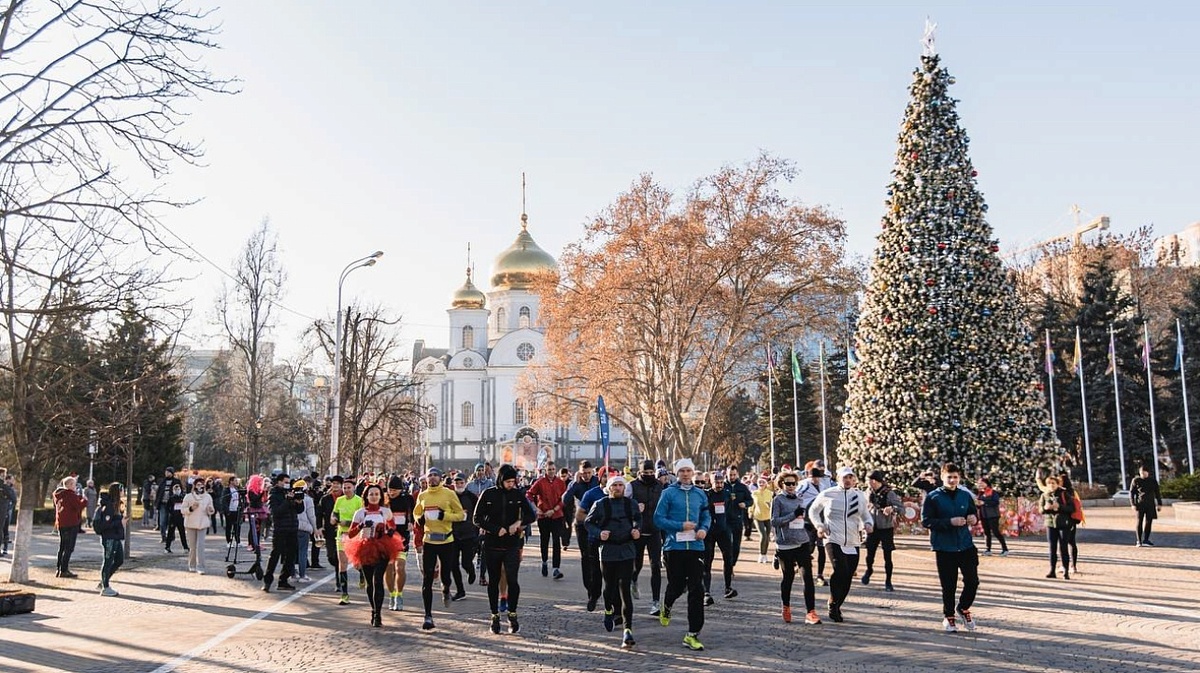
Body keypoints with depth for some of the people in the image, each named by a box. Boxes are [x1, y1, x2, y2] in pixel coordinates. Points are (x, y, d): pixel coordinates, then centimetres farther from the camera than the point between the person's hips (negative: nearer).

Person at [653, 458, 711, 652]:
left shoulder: (700, 494, 9)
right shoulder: (668, 493, -3)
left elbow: (706, 516, 18)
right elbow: (658, 519, -6)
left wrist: (704, 529, -4)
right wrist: (681, 526, -15)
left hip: (696, 547, 2)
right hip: (675, 546, -2)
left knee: (696, 590, -4)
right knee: (677, 586, 9)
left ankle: (693, 634, 1)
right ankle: (666, 607, 46)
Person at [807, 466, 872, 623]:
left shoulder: (860, 496, 8)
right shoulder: (827, 495, 1)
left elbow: (865, 515, 22)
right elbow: (813, 511, 14)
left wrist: (868, 524, 0)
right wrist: (819, 526, -1)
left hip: (853, 543, 4)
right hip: (833, 540, -4)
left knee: (847, 578, 5)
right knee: (840, 570, -22)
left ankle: (836, 607, 25)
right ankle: (833, 604, -4)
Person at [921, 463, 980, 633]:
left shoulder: (966, 495, 5)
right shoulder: (932, 497, -5)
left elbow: (974, 513, 18)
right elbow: (926, 521, -10)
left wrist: (974, 518, -7)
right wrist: (950, 522, -20)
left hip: (966, 545, 3)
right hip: (944, 548, -3)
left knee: (972, 581, 2)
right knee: (948, 585, 3)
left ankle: (963, 608, 29)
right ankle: (948, 616, 23)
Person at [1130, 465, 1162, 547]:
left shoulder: (1153, 480, 6)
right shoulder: (1136, 480, 1)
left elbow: (1157, 493, 12)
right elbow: (1131, 493, 2)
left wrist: (1159, 504, 9)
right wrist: (1133, 504, -7)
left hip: (1150, 504, 2)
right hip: (1140, 504, -2)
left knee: (1148, 522, 0)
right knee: (1140, 522, -1)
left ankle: (1145, 540, 7)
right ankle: (1139, 541, 3)